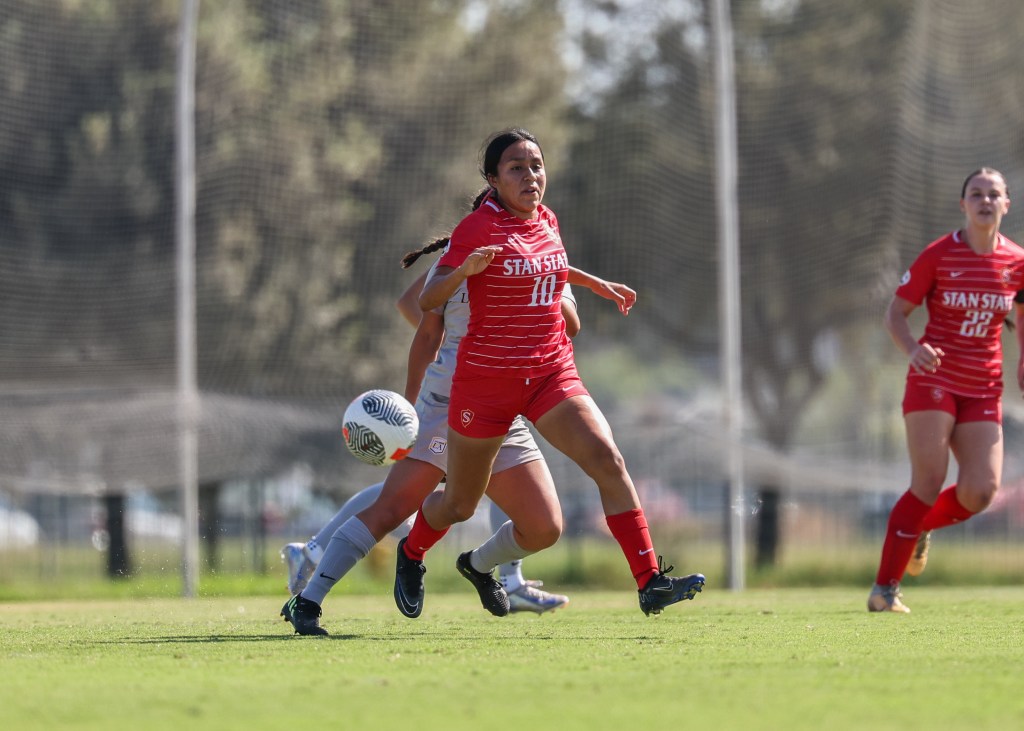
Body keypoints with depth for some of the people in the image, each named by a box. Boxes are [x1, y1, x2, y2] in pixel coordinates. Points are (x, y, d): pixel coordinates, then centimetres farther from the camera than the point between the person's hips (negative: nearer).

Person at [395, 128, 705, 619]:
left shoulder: (545, 220, 7)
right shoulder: (479, 227, -13)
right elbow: (427, 299, -20)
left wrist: (595, 283, 27)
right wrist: (464, 270, -38)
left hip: (552, 374, 5)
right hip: (486, 377, -5)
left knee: (608, 460, -18)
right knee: (460, 505, 9)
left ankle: (650, 583, -21)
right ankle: (411, 553, 44)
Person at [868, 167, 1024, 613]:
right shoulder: (939, 255, -5)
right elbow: (895, 313, -1)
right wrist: (913, 348, -21)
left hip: (984, 390, 4)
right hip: (933, 380, -4)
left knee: (981, 491, -10)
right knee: (929, 482, -16)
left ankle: (920, 527, 24)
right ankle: (884, 589, -7)